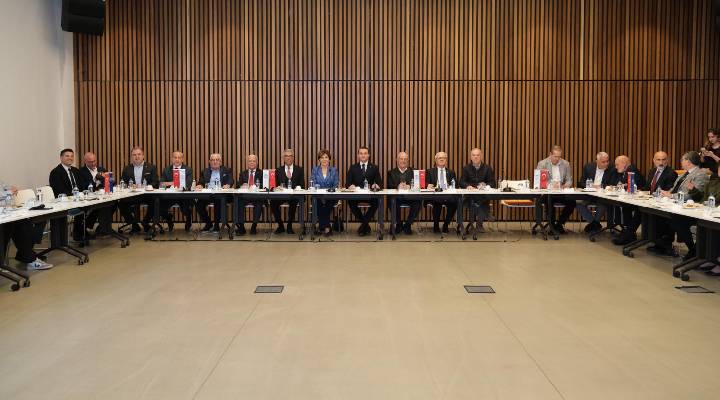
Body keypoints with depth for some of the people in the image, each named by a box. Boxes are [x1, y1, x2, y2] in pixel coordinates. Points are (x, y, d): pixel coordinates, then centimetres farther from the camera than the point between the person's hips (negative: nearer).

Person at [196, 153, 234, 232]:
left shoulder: (227, 170, 14)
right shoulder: (205, 171, 20)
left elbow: (231, 181, 1)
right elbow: (201, 182, 12)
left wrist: (228, 185, -23)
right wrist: (200, 185, -13)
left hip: (221, 195, -3)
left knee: (218, 203, -34)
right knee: (199, 203, -23)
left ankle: (217, 225, -12)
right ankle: (208, 223, 0)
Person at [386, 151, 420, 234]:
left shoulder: (413, 171, 15)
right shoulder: (391, 172, 15)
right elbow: (389, 186, 0)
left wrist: (409, 187, -22)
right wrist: (398, 186, -22)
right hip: (396, 197, 0)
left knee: (417, 202, -31)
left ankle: (408, 225, -10)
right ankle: (399, 224, -6)